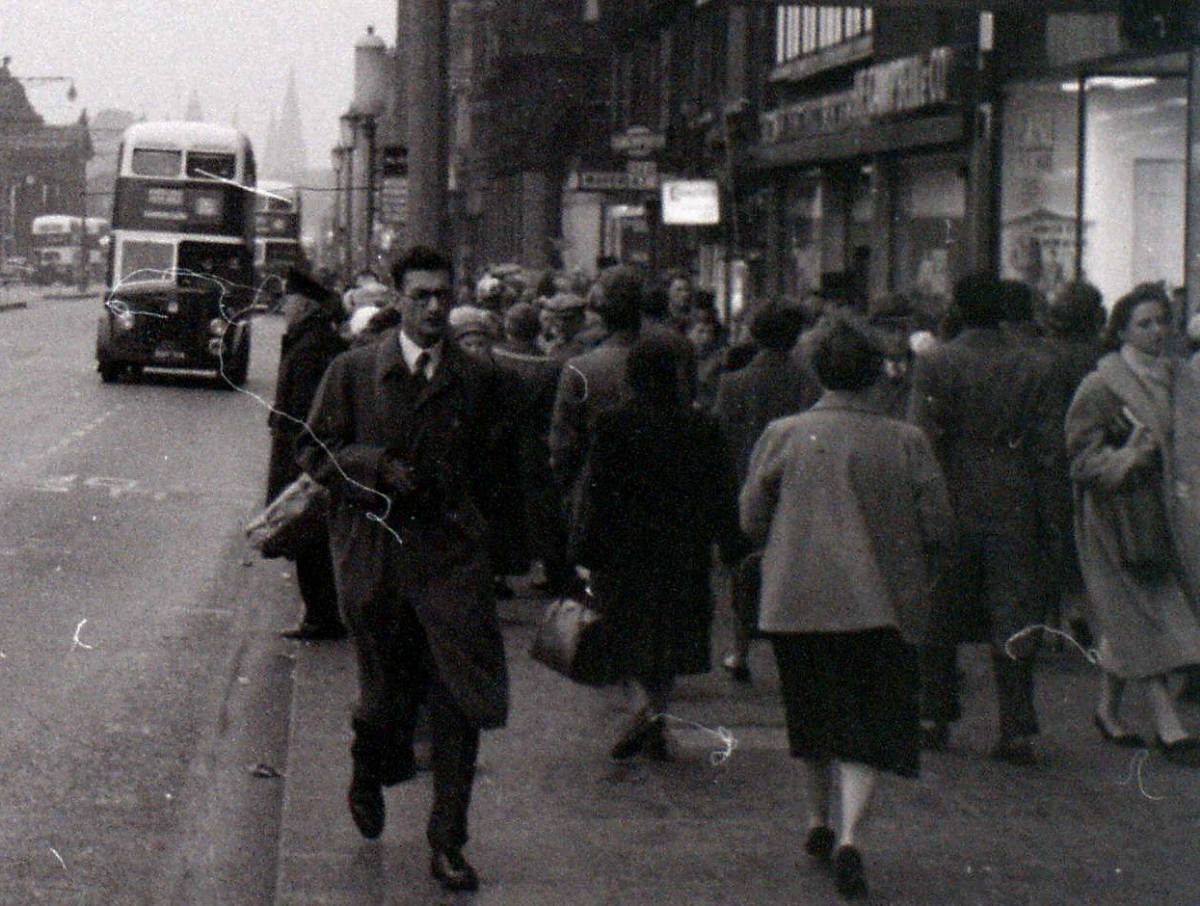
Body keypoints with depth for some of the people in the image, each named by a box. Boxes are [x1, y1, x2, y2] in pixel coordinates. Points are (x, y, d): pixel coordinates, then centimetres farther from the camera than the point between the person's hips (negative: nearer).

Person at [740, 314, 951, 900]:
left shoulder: (783, 436, -4)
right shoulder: (906, 443, -6)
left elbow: (752, 519, 2)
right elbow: (937, 527, -2)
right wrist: (911, 573, 17)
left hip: (796, 601, 2)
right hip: (880, 604, -2)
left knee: (813, 717, 19)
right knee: (870, 721, 1)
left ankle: (818, 823, 32)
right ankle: (849, 835, -15)